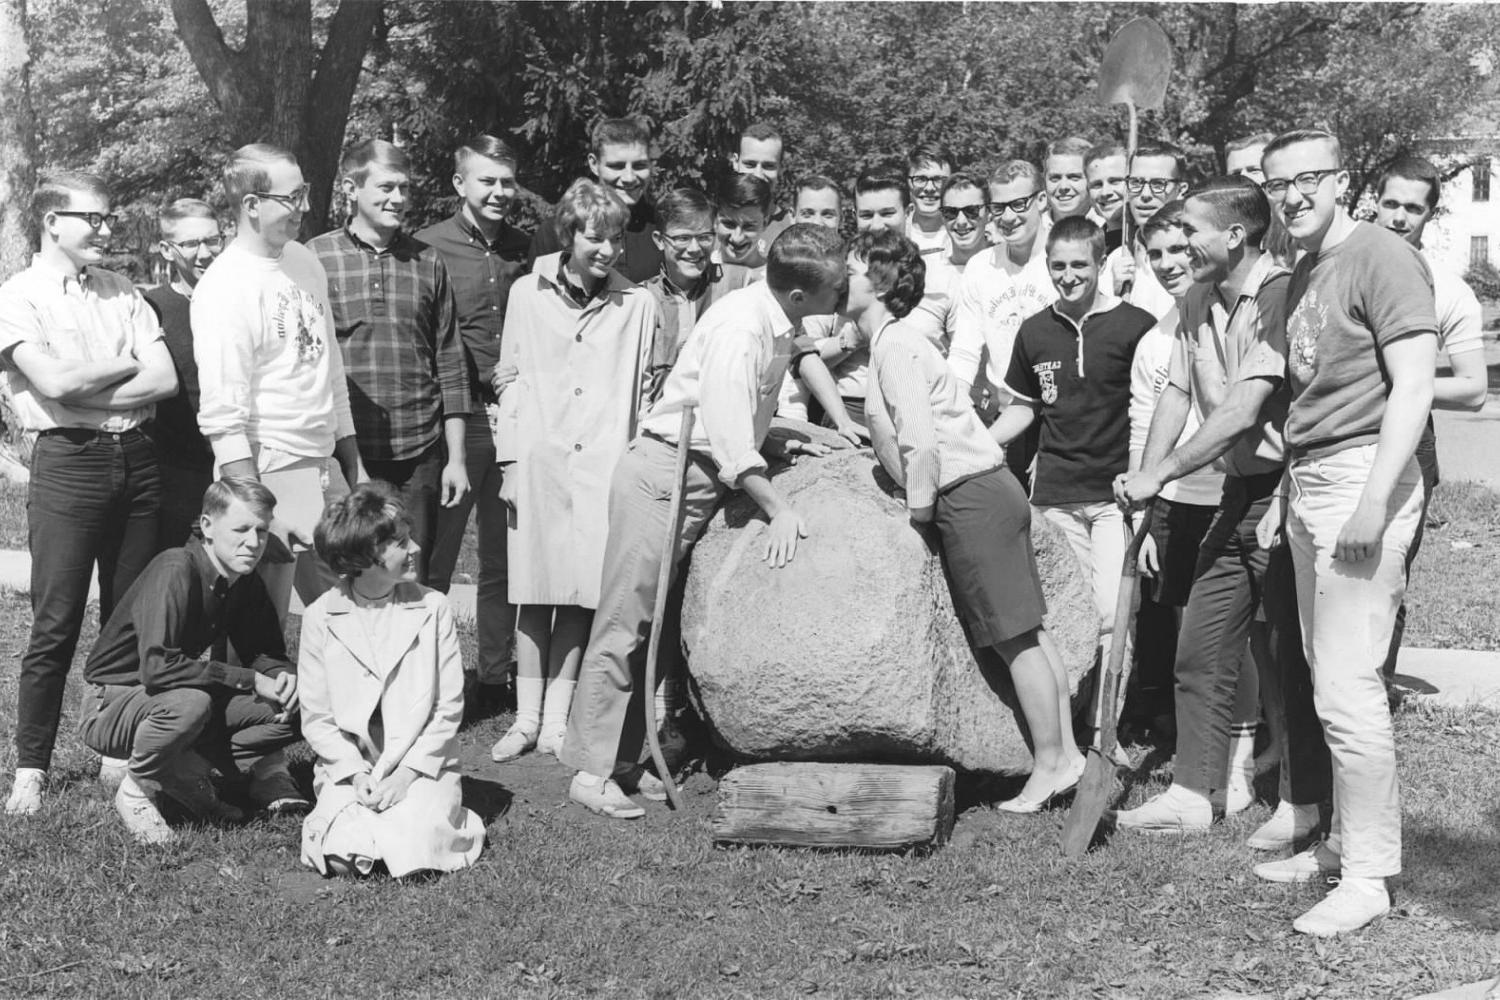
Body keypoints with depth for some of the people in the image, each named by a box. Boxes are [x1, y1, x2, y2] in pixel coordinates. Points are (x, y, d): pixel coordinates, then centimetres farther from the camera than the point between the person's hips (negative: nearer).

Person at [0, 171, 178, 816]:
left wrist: (85, 387, -8)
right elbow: (55, 382, -14)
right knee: (55, 625, -5)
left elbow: (165, 380, 3)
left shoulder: (122, 295, 14)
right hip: (68, 464, -5)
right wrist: (128, 364, -1)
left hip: (136, 459, 5)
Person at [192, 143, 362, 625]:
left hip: (326, 466, 7)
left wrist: (350, 456, 18)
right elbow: (223, 415, -17)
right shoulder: (224, 289, -14)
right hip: (270, 472, -7)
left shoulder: (305, 263, 11)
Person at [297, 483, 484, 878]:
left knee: (414, 850, -27)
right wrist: (356, 773, -13)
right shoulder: (320, 618, -1)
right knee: (341, 856, -24)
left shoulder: (433, 609, 0)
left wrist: (407, 774, -11)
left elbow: (449, 708, -1)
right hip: (350, 767, 1)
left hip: (422, 766, 0)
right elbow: (316, 718, 1)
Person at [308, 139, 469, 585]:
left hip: (420, 454, 2)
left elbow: (449, 365, 10)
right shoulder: (314, 259, 0)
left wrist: (456, 458, 7)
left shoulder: (427, 262, 8)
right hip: (344, 452, -2)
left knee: (413, 581, 7)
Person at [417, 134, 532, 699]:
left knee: (504, 557, 12)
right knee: (434, 556, -1)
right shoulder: (430, 247, -5)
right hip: (456, 418, -5)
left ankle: (497, 674, 22)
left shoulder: (522, 249, 11)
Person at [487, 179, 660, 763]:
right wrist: (511, 460, 3)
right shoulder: (527, 294, 6)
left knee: (581, 595, 1)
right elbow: (511, 379, 9)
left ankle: (556, 721, 11)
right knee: (533, 593, 3)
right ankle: (526, 719, 13)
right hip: (539, 462, 0)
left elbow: (644, 390, 9)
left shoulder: (638, 304, 5)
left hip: (604, 466, 0)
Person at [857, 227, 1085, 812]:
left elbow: (921, 444, -19)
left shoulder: (894, 345, -12)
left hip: (969, 496, -10)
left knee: (1015, 636, -5)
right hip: (988, 492, 10)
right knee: (1024, 632, 9)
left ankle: (1050, 763, 0)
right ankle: (1065, 752, 12)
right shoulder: (891, 342, 17)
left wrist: (919, 511, -11)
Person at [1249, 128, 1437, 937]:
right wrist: (1285, 496, 19)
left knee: (1348, 687, -10)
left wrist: (1373, 500, -22)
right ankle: (1343, 842, 23)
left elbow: (1413, 386, -16)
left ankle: (1369, 875, -2)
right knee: (1327, 680, 13)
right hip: (1308, 481, 9)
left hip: (1363, 475, -9)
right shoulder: (1301, 276, 17)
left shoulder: (1383, 259, -9)